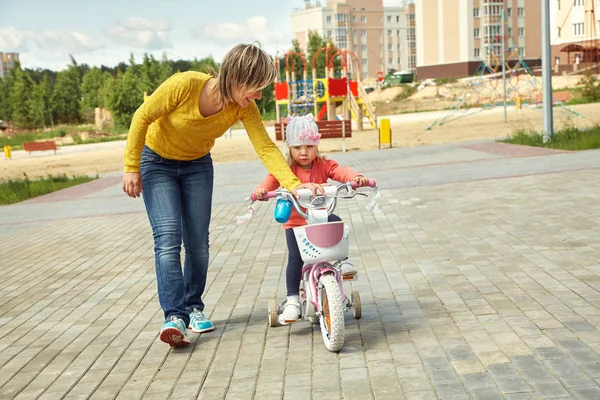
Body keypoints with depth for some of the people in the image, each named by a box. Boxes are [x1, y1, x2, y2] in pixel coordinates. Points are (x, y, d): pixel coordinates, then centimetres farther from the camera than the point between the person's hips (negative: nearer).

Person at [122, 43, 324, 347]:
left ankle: (193, 306, 19)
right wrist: (131, 168, -17)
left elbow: (266, 148, -23)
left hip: (197, 165, 4)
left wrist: (294, 185, -37)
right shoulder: (184, 85, -33)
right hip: (157, 162, -4)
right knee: (168, 237, -17)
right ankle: (174, 316, -20)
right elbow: (142, 117, -21)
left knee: (198, 241, 0)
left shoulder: (244, 107, -21)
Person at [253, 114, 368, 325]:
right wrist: (261, 190, -47)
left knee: (337, 223, -28)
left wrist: (356, 177, -44)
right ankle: (292, 300, -7)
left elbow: (341, 172, -21)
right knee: (295, 258, -16)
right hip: (295, 222, -1)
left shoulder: (323, 165, -5)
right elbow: (272, 180, -23)